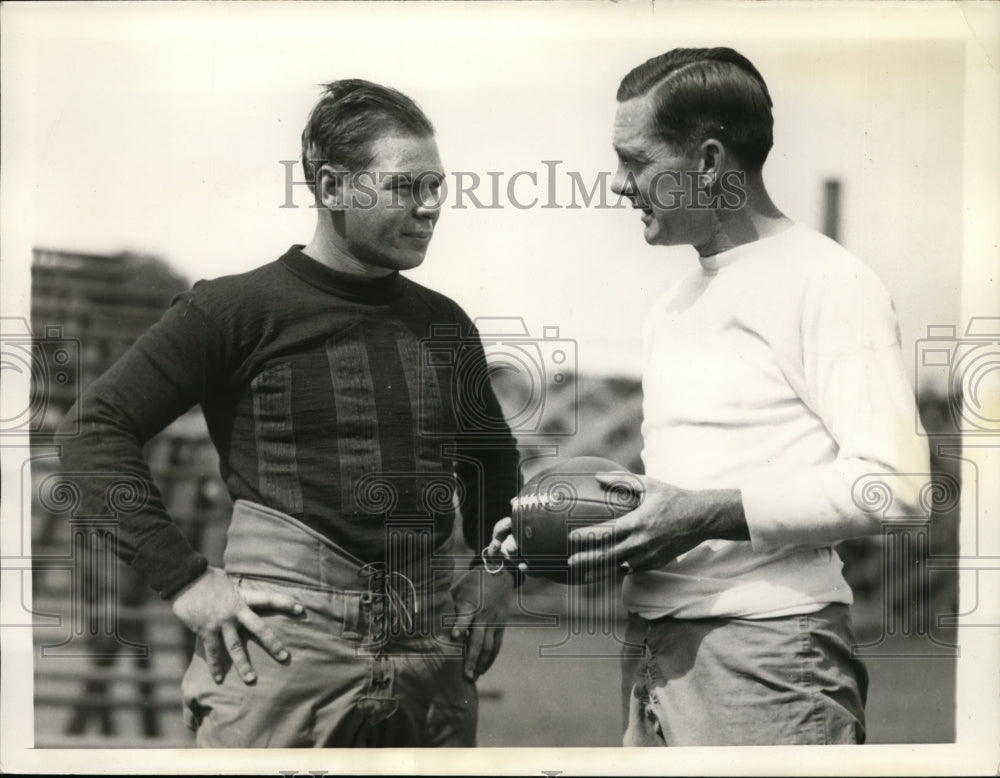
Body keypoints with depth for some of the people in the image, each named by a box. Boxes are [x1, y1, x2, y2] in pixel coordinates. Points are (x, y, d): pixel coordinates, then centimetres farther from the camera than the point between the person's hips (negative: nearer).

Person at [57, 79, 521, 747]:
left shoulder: (444, 325, 13)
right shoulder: (239, 309, -3)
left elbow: (492, 459, 29)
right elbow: (97, 428, -6)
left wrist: (497, 571, 14)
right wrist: (185, 580, -11)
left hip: (433, 654, 5)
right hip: (284, 647, -5)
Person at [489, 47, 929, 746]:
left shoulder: (824, 281, -7)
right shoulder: (671, 308, 20)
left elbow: (893, 481, -16)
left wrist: (708, 515, -20)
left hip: (765, 651, -7)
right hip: (651, 653, 8)